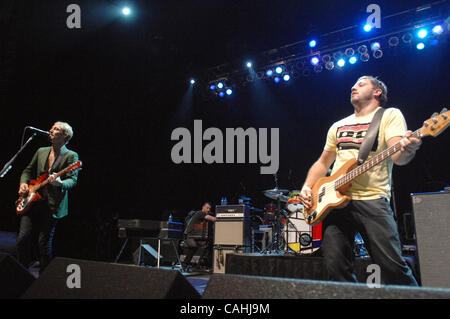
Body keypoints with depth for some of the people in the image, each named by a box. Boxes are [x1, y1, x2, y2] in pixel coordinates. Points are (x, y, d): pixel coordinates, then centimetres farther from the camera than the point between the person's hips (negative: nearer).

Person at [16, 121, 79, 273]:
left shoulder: (71, 156, -1)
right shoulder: (41, 152, 17)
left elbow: (73, 180, -11)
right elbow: (28, 170, 25)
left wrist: (60, 183, -31)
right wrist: (23, 183, 5)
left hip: (52, 204, -5)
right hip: (32, 201, 5)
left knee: (44, 243, -3)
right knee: (22, 239, -1)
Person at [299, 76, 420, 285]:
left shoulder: (390, 115, 8)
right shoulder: (338, 126, 24)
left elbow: (397, 156, -8)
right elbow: (323, 163, 29)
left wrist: (407, 150, -32)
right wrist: (307, 187, 12)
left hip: (373, 199, -5)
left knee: (393, 265, -13)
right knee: (336, 266, -4)